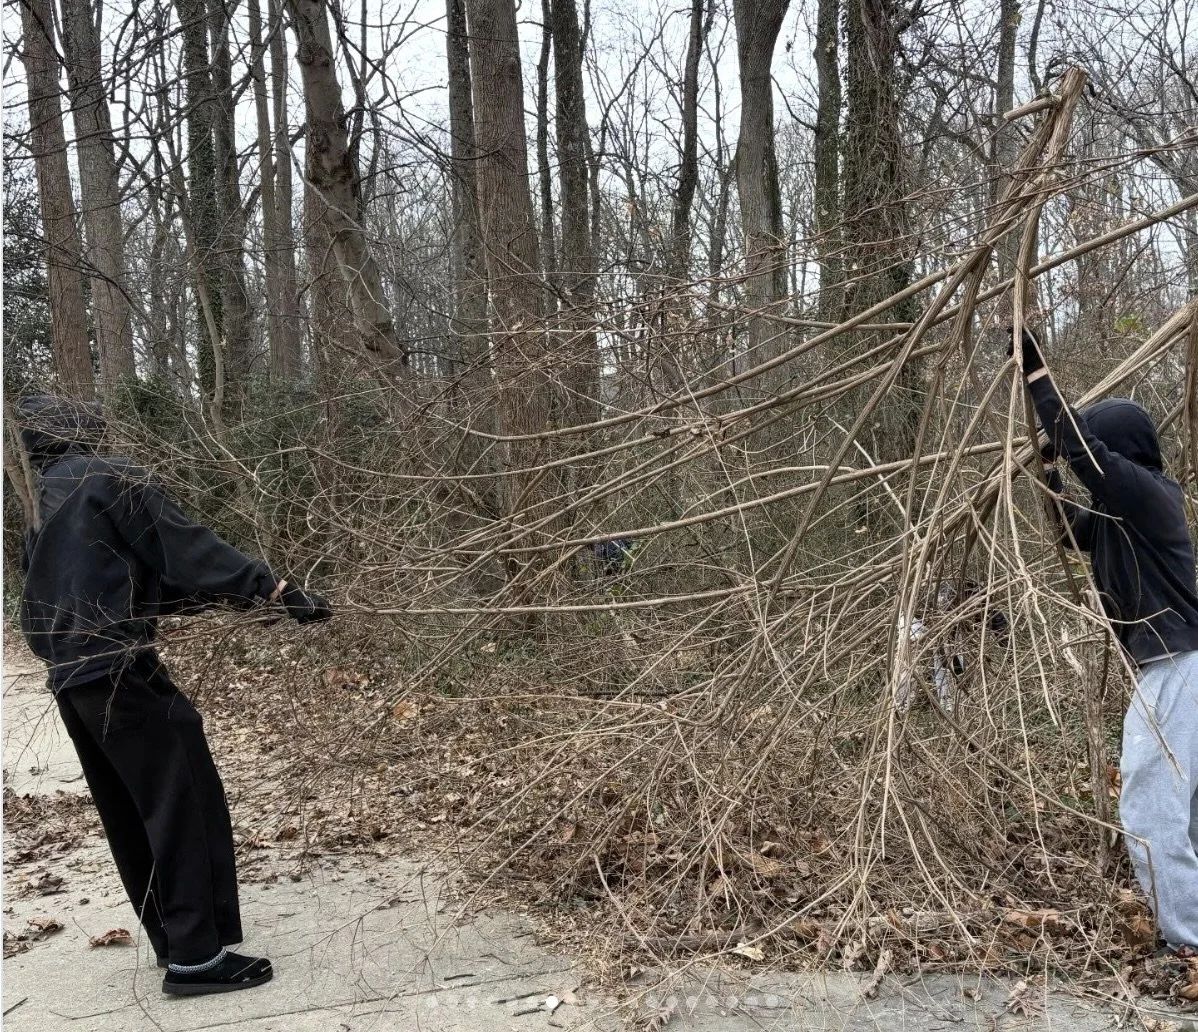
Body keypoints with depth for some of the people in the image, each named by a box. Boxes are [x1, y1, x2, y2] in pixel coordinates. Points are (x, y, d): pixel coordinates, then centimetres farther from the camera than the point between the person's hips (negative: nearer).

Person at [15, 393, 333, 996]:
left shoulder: (38, 503, 19)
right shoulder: (108, 479, -6)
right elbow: (184, 546, -15)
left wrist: (212, 596, 20)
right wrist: (274, 588, -18)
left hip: (70, 675, 9)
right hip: (117, 668, -9)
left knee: (127, 814, 14)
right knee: (183, 801, -6)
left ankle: (172, 940, 23)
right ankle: (195, 957, -7)